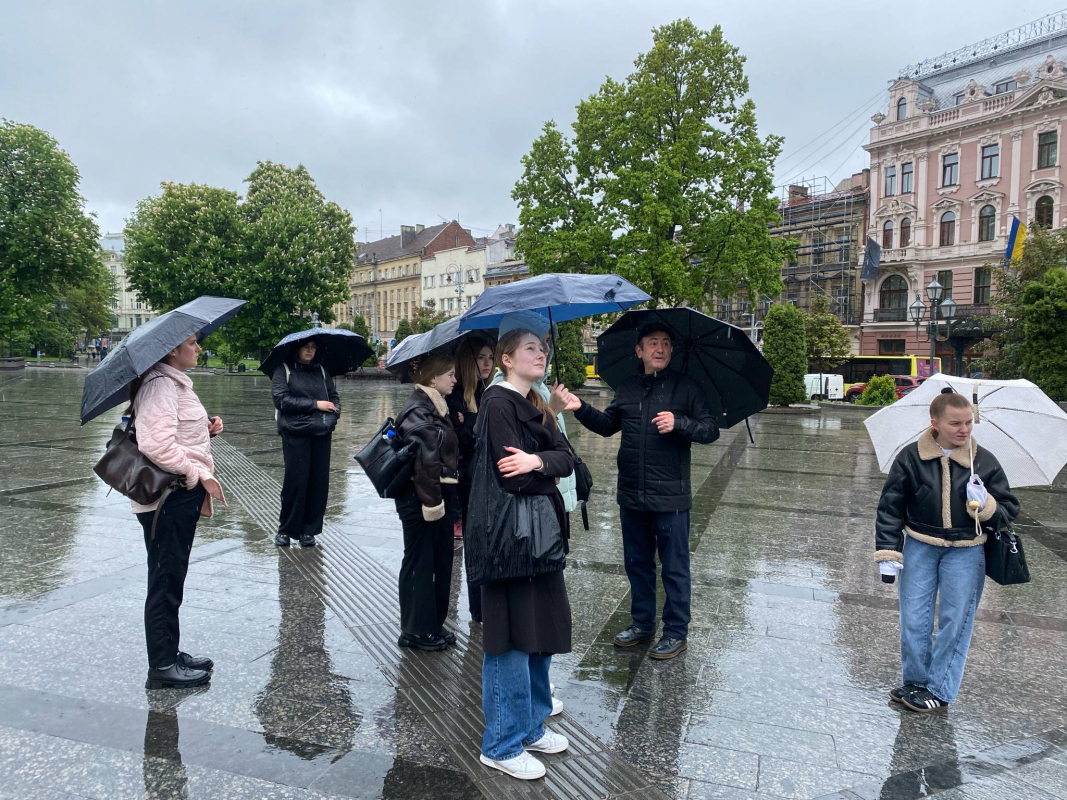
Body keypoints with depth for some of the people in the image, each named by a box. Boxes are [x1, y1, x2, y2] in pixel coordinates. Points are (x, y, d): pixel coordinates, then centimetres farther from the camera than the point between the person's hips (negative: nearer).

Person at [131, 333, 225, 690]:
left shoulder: (176, 383, 15)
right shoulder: (160, 385, -18)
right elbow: (157, 444, -28)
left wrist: (206, 429, 5)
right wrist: (199, 474, -21)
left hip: (181, 497, 10)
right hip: (168, 498, -10)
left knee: (171, 579, 18)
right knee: (165, 581, 1)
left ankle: (170, 653, 31)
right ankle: (162, 667, 13)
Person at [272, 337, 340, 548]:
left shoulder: (321, 371, 15)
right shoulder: (283, 370, 2)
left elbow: (334, 396, 16)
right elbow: (281, 399, -9)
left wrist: (333, 415, -5)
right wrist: (315, 404, -11)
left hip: (322, 434, 4)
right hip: (295, 434, -4)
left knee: (319, 481, 3)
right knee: (296, 481, -4)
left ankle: (309, 530, 15)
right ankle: (285, 529, 14)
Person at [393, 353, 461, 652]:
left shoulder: (436, 408, 14)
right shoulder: (418, 412, -17)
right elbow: (424, 463, -23)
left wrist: (449, 504, 20)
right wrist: (432, 503, -22)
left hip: (438, 497, 9)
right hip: (420, 502, -9)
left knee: (441, 562, 15)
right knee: (419, 564, 3)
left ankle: (434, 624, 29)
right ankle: (416, 631, 17)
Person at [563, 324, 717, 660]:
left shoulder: (685, 386, -4)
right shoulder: (627, 388, 9)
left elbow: (711, 430, -7)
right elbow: (607, 424, 15)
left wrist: (679, 423, -25)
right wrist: (581, 409, -1)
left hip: (670, 497, -5)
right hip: (631, 496, 5)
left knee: (674, 567, 6)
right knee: (637, 563, 18)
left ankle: (676, 633, 22)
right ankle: (642, 623, 35)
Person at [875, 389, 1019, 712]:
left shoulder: (984, 462, -5)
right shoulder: (911, 458, -7)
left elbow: (1009, 508, 4)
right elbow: (890, 507, -2)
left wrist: (988, 508, -20)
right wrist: (888, 554, -5)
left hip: (965, 552, 0)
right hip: (919, 547, 0)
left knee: (955, 622, 5)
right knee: (913, 621, 4)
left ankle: (939, 690, 20)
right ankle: (916, 681, 23)